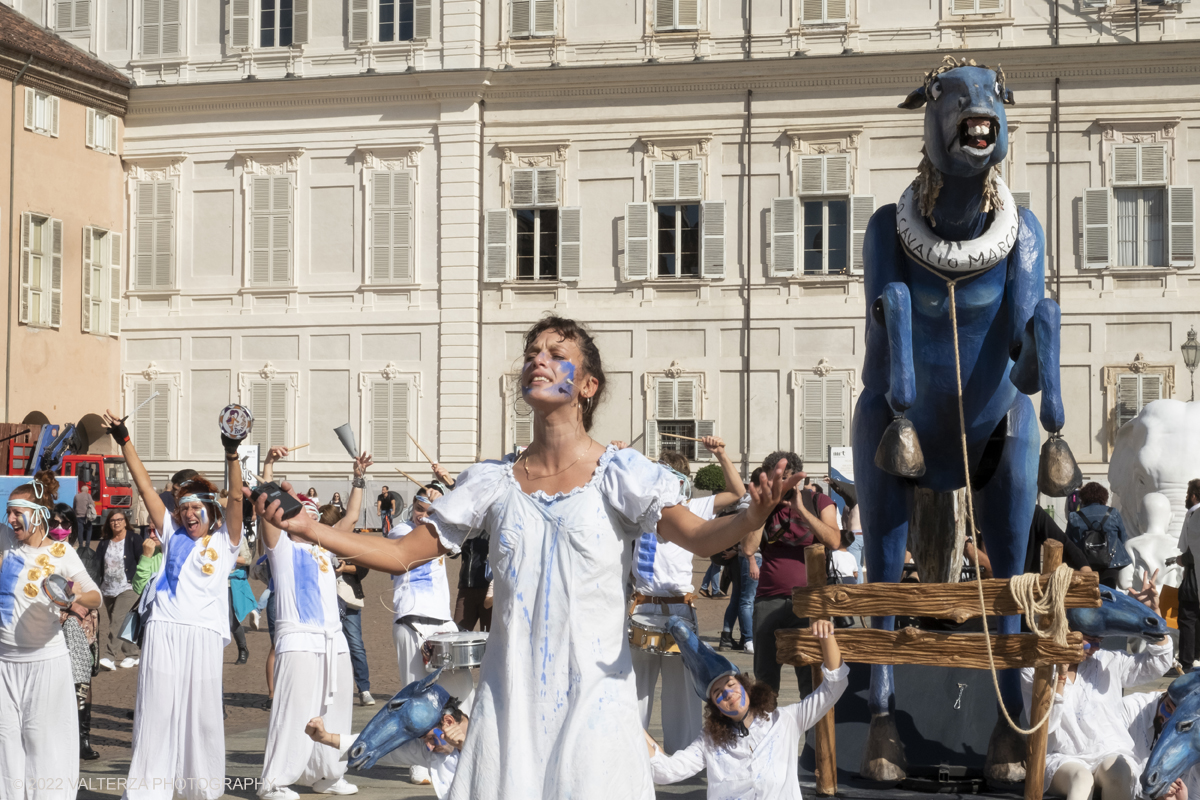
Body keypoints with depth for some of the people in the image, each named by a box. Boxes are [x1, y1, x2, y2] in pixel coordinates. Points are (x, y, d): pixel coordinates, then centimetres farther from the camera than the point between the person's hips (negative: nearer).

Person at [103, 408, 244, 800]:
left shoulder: (224, 540, 11)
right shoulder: (172, 535, 18)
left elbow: (236, 497, -2)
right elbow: (146, 487, 16)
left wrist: (232, 454, -15)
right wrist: (124, 441, 12)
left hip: (202, 633, -2)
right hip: (163, 629, 2)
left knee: (202, 713, 2)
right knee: (156, 712, 0)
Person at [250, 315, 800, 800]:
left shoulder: (620, 474, -3)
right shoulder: (493, 482, 6)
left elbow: (701, 537, -16)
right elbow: (401, 554, 9)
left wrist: (752, 517, -38)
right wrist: (306, 528, -1)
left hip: (593, 698, -3)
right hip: (509, 699, 3)